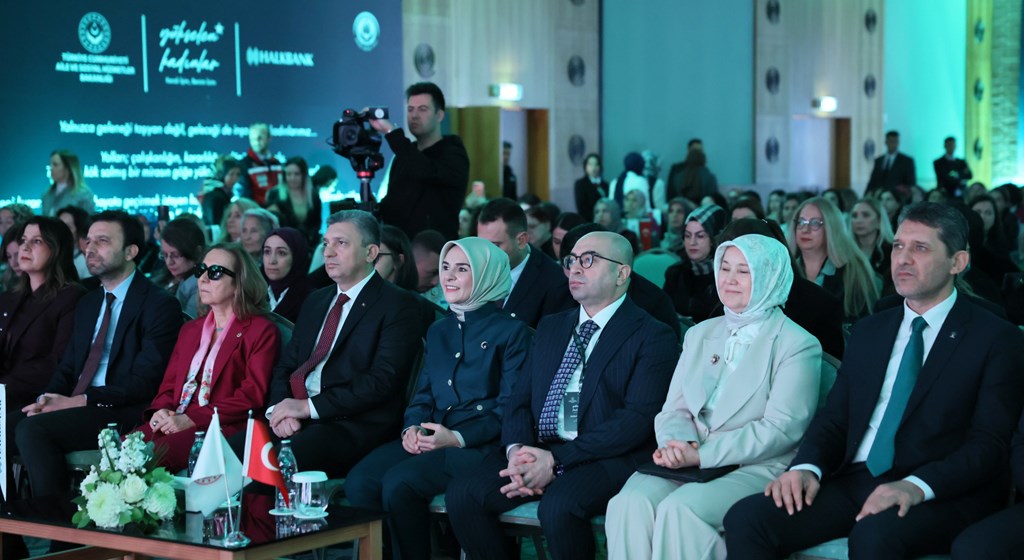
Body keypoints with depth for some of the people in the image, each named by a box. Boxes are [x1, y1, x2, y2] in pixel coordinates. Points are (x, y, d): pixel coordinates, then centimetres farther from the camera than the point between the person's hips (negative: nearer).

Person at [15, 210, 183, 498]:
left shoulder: (160, 305, -5)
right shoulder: (88, 303, 21)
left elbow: (144, 383, -13)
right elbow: (67, 367, 18)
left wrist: (79, 401, -17)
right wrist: (47, 399, -5)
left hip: (126, 415, -7)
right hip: (77, 408, 7)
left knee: (33, 429, -27)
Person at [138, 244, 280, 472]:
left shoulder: (261, 331, 3)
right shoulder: (190, 329, 27)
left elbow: (252, 395, -8)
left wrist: (191, 419, -15)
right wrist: (161, 411, -2)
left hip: (223, 428, -6)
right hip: (173, 424, 6)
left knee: (152, 456, -33)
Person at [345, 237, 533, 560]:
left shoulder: (512, 331, 1)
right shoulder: (438, 332, 22)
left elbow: (510, 406, -5)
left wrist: (458, 437, -17)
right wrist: (412, 428, -2)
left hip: (480, 445, -6)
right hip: (429, 442, 6)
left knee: (399, 482, -31)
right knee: (359, 482, -22)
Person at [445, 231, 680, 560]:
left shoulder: (652, 337, -1)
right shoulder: (550, 328, 21)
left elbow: (638, 419, -12)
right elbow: (519, 400, 15)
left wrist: (556, 460, -19)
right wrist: (516, 449, -9)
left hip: (608, 459, -6)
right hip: (537, 451, 6)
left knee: (558, 506, -35)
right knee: (462, 494, -18)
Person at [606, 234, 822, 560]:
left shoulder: (798, 345, 0)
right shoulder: (699, 335, 20)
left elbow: (781, 428, -11)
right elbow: (674, 409, 15)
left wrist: (701, 455, -16)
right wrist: (679, 444, -11)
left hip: (759, 470, -5)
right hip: (689, 465, 5)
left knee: (680, 508, -34)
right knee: (631, 503, -27)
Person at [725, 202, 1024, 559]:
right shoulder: (868, 332, 19)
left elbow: (989, 445, -8)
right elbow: (834, 417, 15)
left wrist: (916, 487, -24)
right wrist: (806, 467, -7)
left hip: (943, 495, -5)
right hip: (856, 483, 5)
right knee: (746, 519, -20)